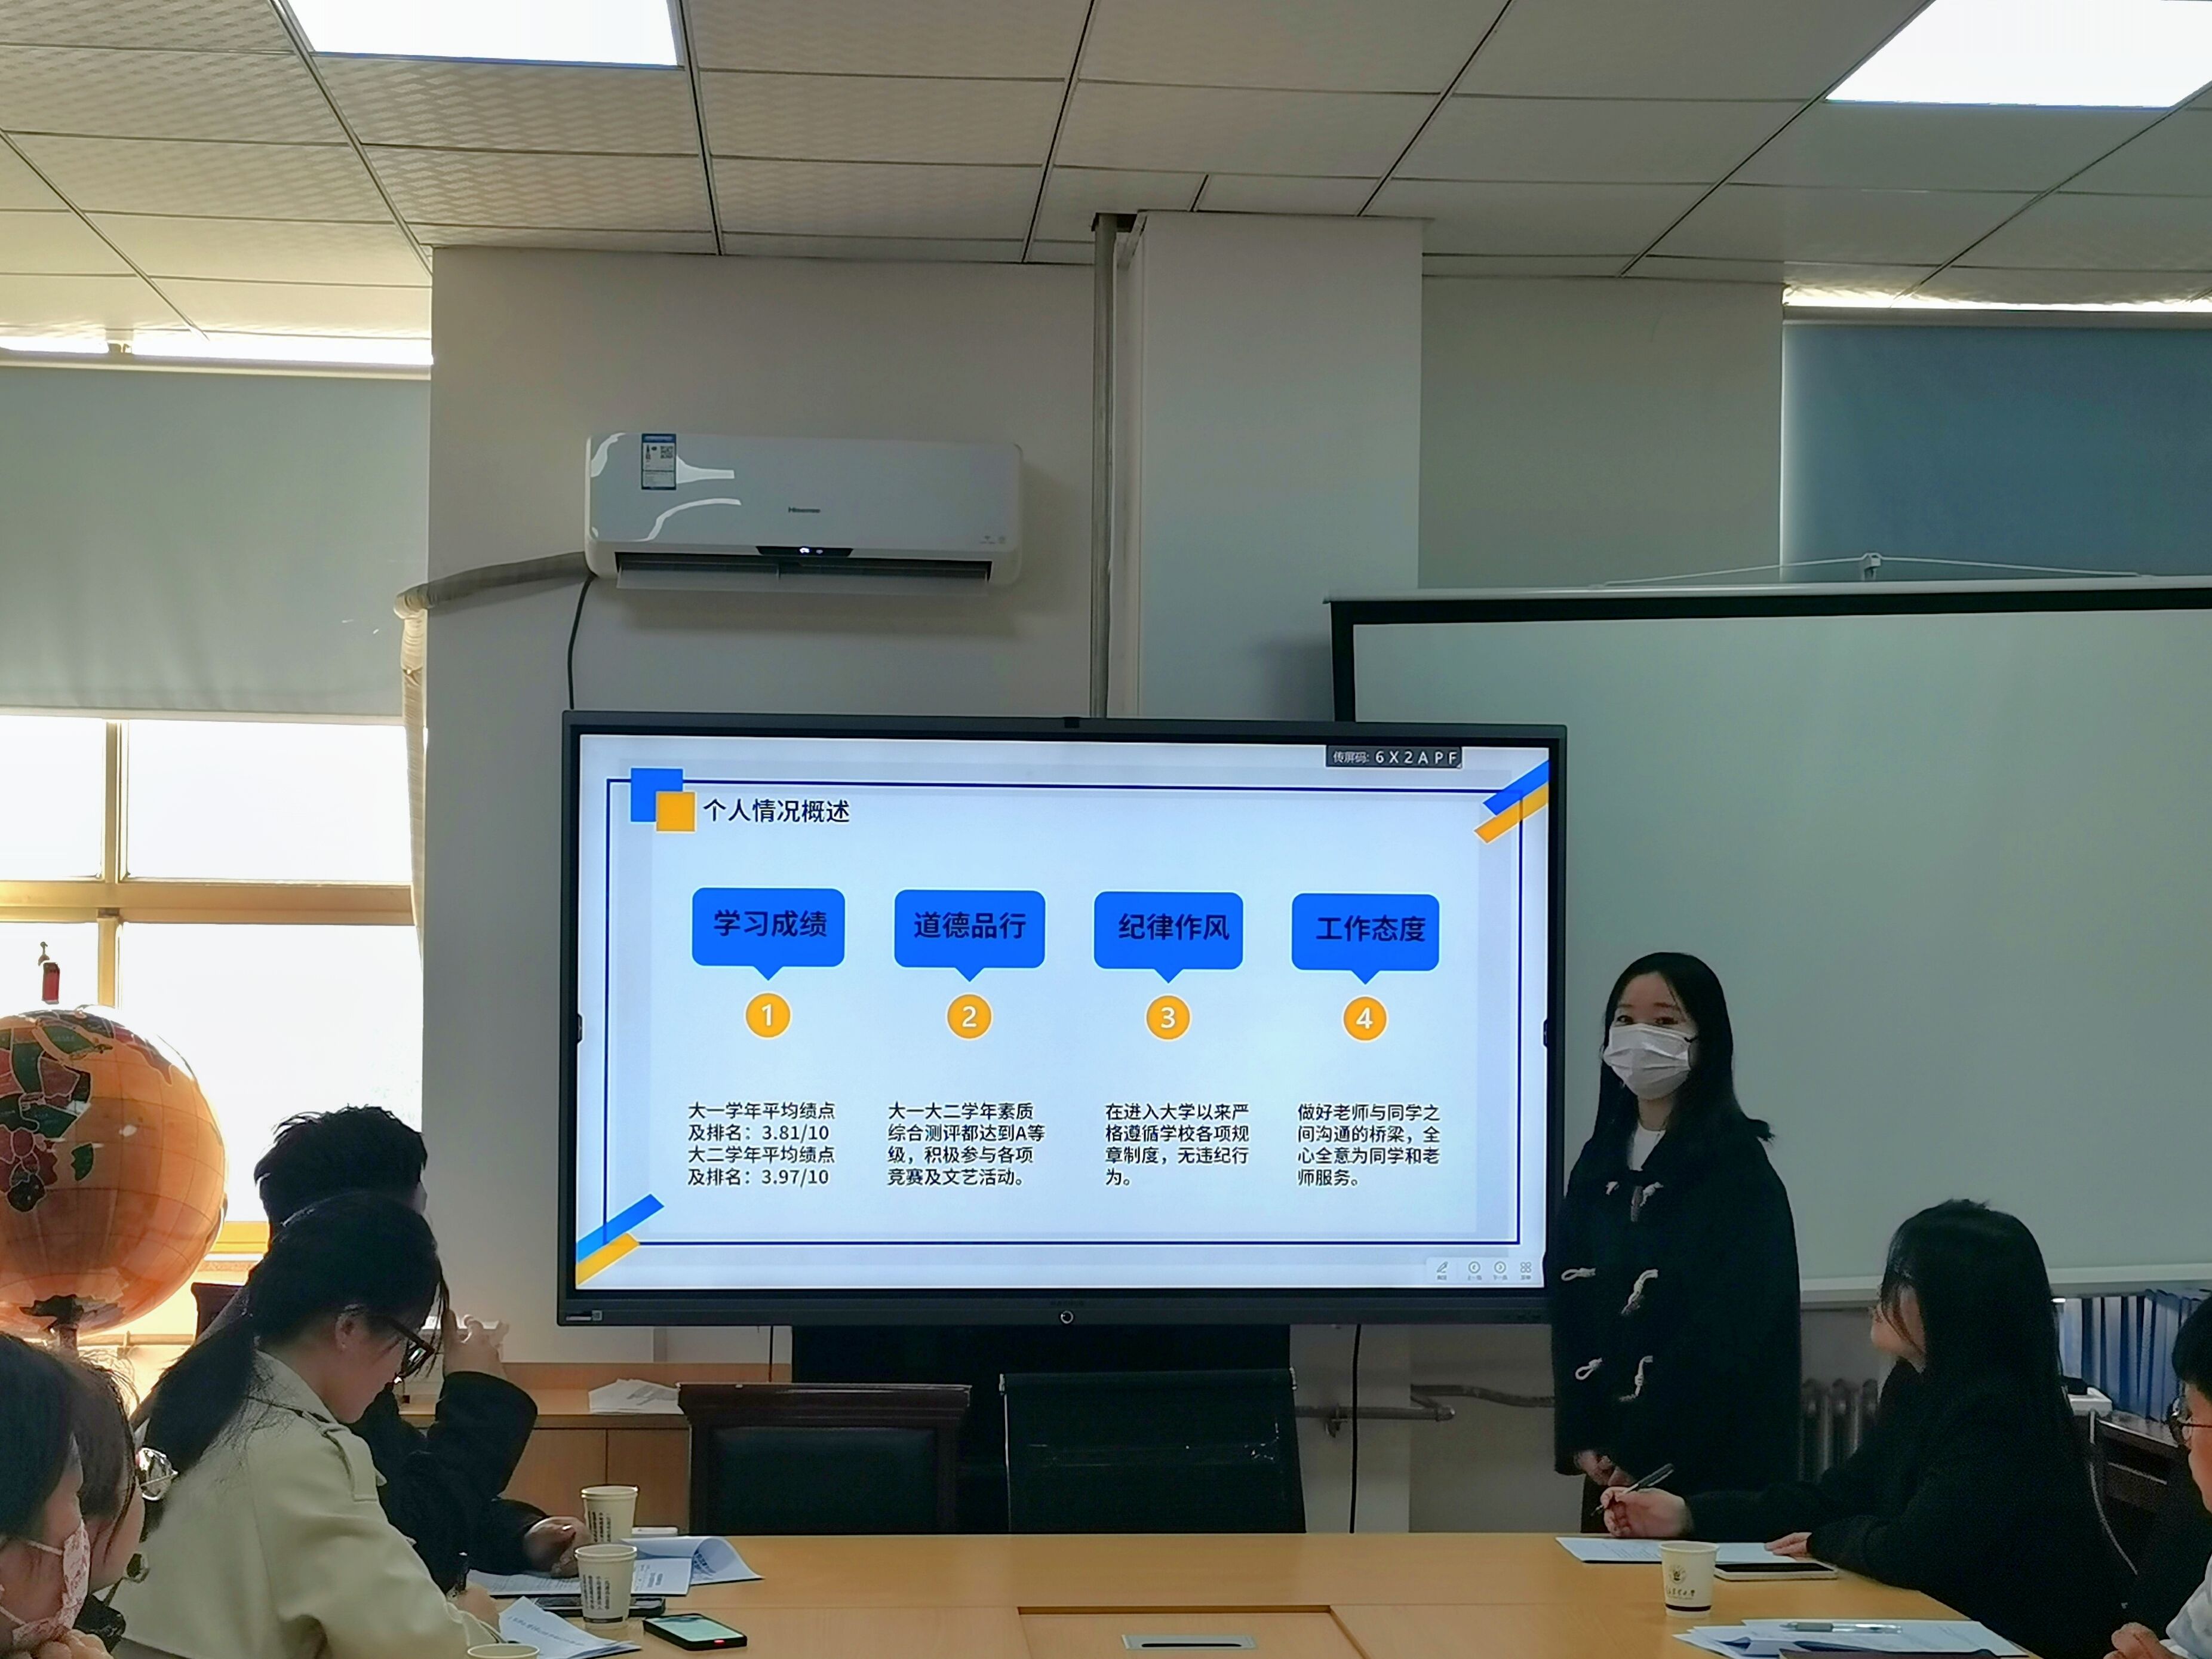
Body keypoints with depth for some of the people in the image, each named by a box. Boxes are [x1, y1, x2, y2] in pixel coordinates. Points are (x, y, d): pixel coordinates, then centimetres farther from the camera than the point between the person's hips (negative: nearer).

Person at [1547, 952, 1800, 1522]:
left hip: (1711, 1461, -5)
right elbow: (1567, 1309, 8)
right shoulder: (1600, 1163, 10)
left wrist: (1640, 1452, -15)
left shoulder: (1737, 1169, -7)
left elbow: (1726, 1331, -13)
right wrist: (1580, 1441, -2)